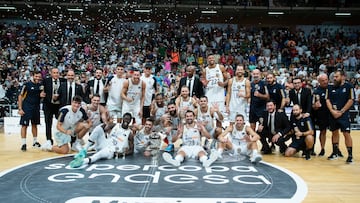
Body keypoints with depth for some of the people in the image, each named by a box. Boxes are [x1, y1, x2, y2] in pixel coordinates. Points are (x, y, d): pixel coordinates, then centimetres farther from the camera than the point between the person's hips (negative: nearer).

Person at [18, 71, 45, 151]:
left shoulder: (41, 85, 4)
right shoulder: (27, 84, -9)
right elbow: (20, 96, -8)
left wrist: (42, 95, -11)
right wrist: (20, 109, -13)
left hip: (36, 108, 5)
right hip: (26, 108, -5)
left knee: (35, 124, 14)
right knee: (24, 125, -5)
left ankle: (35, 141, 25)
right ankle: (23, 144, -2)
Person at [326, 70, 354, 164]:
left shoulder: (348, 87, -4)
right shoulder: (330, 88, 7)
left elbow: (351, 100, -9)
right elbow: (328, 100, 5)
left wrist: (341, 112, -13)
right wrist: (332, 111, -10)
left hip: (344, 114, -4)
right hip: (333, 114, 4)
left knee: (346, 134, -8)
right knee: (334, 132, 12)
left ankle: (350, 155, -2)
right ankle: (335, 153, 24)